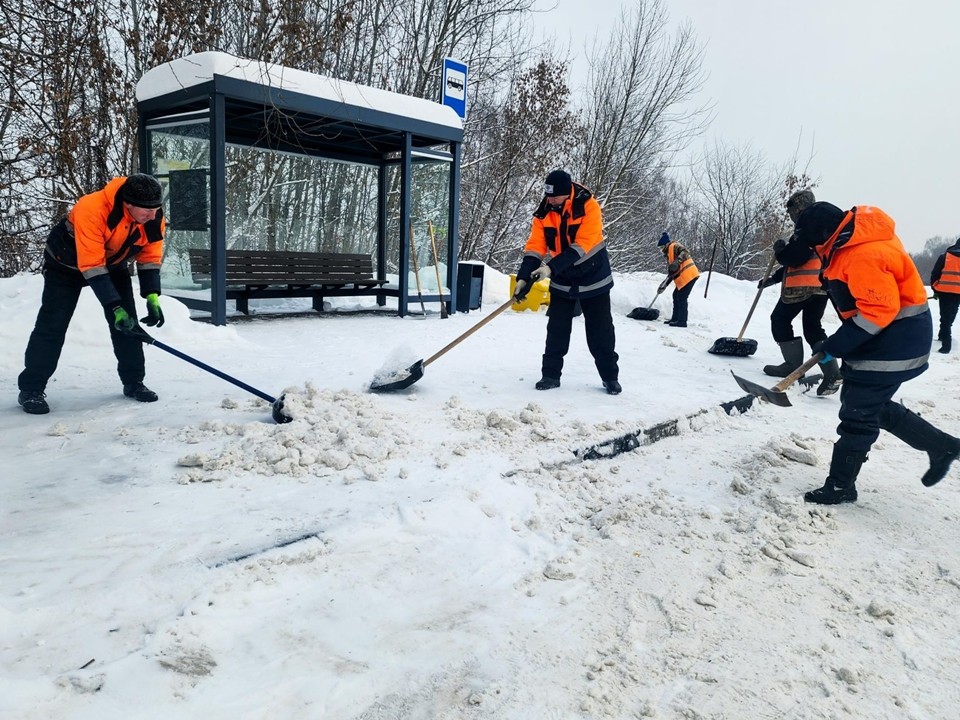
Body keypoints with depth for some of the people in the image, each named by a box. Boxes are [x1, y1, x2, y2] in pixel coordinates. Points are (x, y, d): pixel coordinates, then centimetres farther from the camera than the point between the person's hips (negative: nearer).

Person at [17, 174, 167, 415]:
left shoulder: (154, 218, -23)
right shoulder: (92, 209, -40)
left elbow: (150, 256, -11)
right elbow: (91, 266, -38)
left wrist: (152, 296, -23)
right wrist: (114, 306, -39)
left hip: (114, 262, 5)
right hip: (67, 261, -5)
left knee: (128, 320, -3)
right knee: (52, 324, -8)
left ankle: (133, 382, 9)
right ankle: (31, 389, -1)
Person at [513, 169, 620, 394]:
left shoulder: (589, 207, -22)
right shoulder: (544, 212, -9)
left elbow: (581, 245, -29)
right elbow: (535, 247, -12)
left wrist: (551, 267, -36)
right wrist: (524, 277, -25)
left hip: (592, 278, -3)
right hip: (561, 281, 3)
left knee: (600, 331, 3)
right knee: (556, 330, 3)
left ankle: (610, 376, 14)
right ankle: (551, 374, 13)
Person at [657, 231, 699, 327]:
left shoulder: (674, 246, -3)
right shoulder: (669, 254, 25)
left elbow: (685, 252, -23)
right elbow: (671, 272, 24)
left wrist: (677, 261, -33)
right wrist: (664, 285, 18)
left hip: (689, 275, -10)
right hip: (683, 278, 10)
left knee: (681, 298, -9)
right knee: (676, 295, 18)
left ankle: (682, 322, -5)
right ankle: (675, 318, 26)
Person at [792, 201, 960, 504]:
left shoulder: (863, 256, -29)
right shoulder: (852, 242, 4)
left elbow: (879, 310, -29)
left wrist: (835, 346, -23)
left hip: (893, 342, -10)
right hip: (881, 338, 10)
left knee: (858, 414, -2)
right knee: (871, 405, 18)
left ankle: (840, 485, 11)